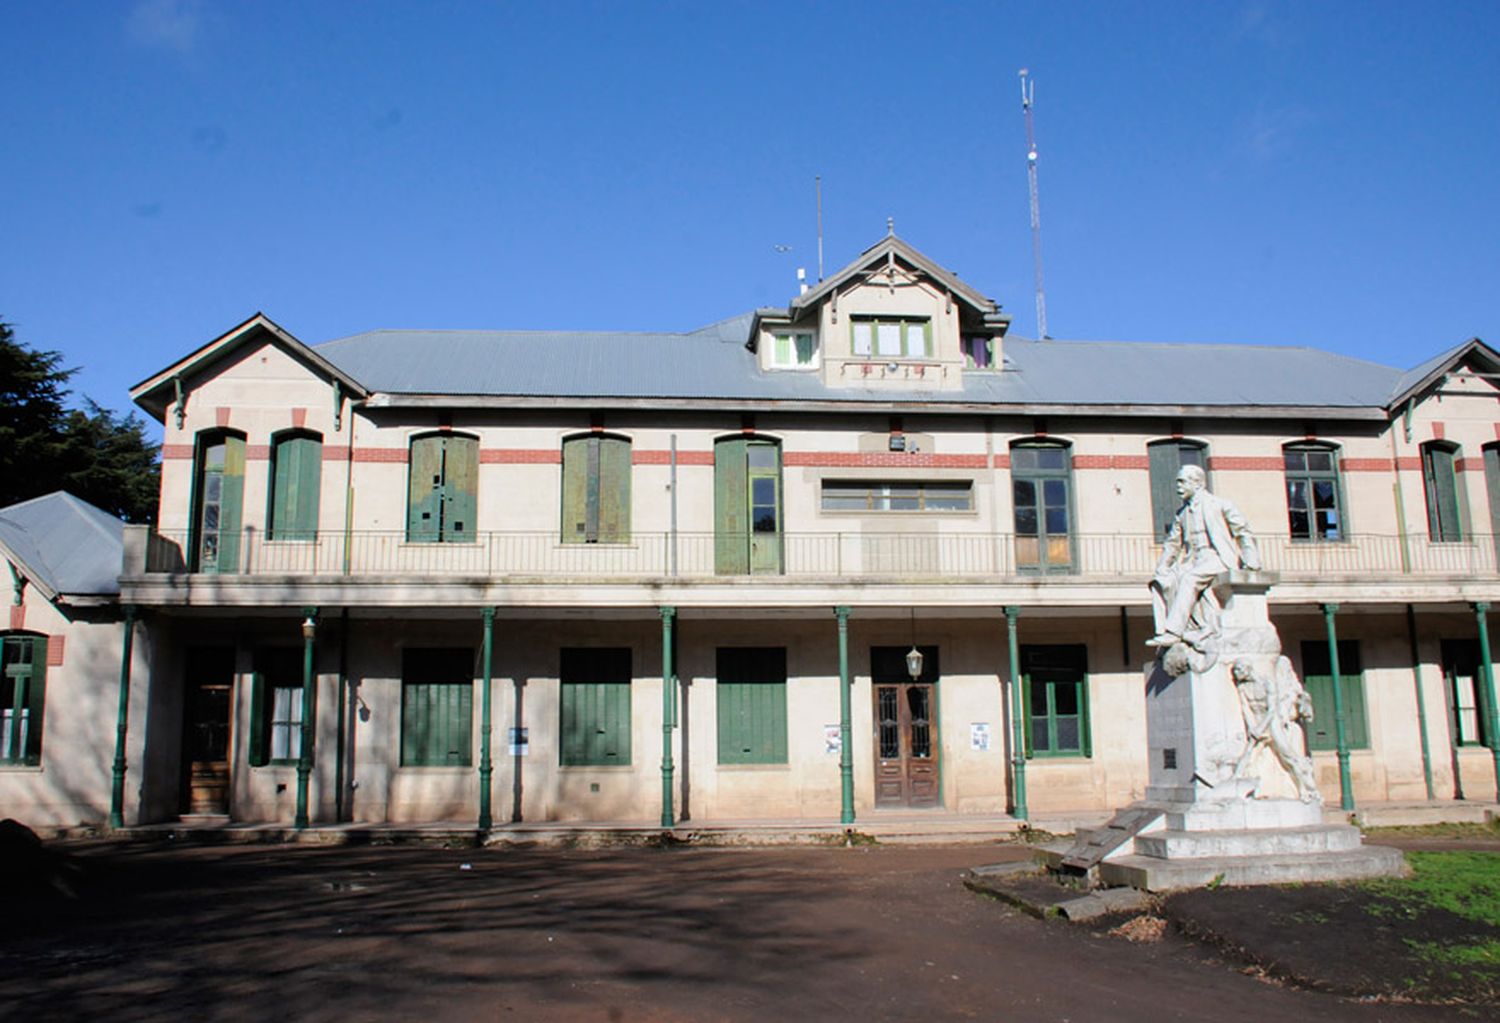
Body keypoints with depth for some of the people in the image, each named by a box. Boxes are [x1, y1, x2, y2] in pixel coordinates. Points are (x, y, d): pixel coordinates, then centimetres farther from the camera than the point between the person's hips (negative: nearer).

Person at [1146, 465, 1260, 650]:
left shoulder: (1220, 505, 6)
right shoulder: (1181, 513, 22)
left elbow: (1244, 534, 3)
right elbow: (1172, 544, 22)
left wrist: (1251, 565, -8)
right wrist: (1162, 567, 6)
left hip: (1219, 558, -6)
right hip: (1193, 563, 6)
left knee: (1189, 578, -33)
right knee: (1162, 580, -20)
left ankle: (1173, 631, -36)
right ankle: (1194, 627, -26)